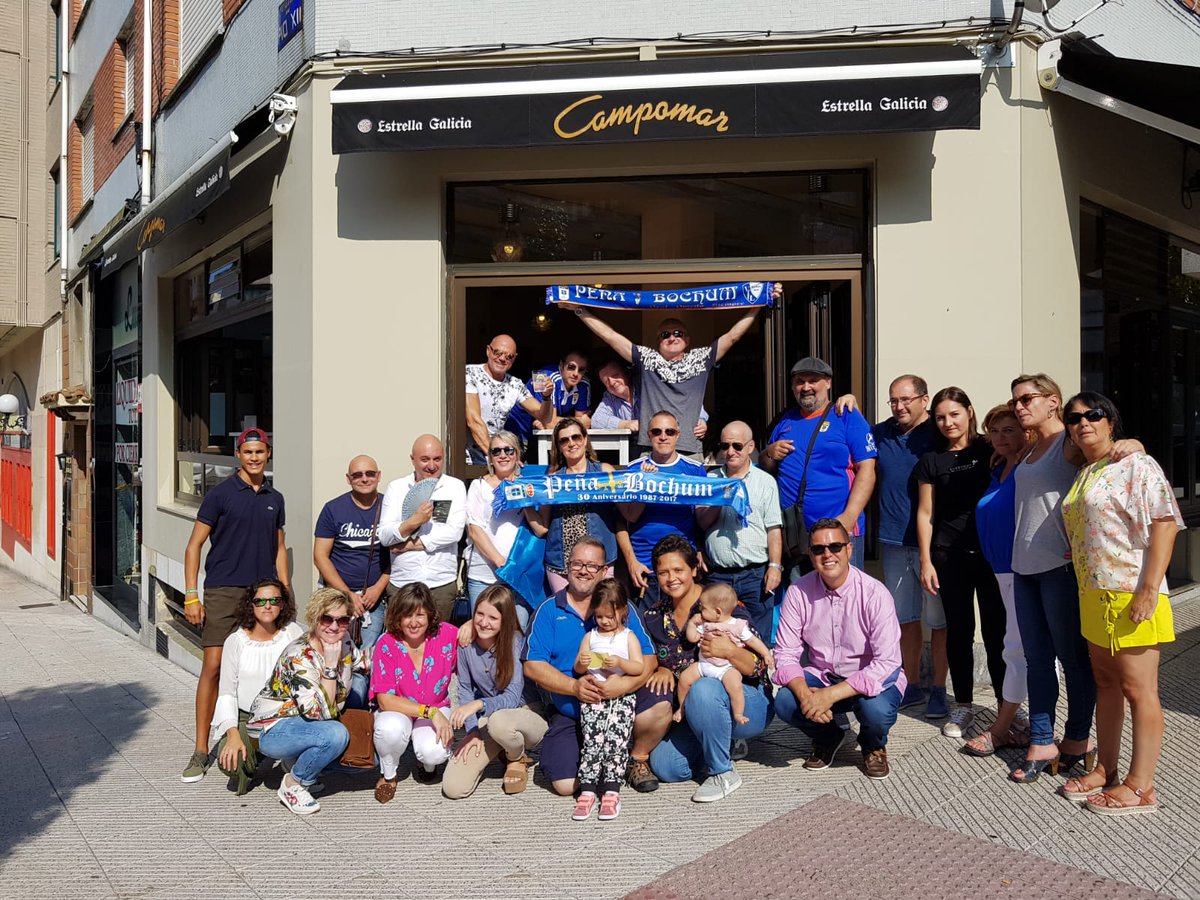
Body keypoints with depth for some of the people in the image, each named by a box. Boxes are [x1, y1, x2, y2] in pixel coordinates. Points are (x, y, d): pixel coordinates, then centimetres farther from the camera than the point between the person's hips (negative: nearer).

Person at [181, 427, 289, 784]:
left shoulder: (275, 499, 12)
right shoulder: (220, 494, -2)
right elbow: (194, 545, -2)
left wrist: (285, 593, 12)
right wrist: (191, 595, -9)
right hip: (223, 592, -4)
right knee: (213, 667, -6)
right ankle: (201, 750, 3)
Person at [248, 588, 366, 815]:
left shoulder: (344, 644, -5)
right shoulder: (299, 656, -26)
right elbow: (321, 713, -32)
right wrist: (330, 665, -34)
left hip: (306, 725, 8)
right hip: (273, 730, -8)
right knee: (336, 735, -33)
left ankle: (298, 762, 10)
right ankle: (293, 784, -9)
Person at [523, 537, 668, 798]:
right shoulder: (548, 610, 1)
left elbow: (647, 658, -5)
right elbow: (533, 666, -5)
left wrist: (625, 684, -26)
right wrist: (574, 687, -20)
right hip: (569, 714, 0)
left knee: (660, 707, -28)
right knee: (565, 785, -16)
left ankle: (637, 758, 4)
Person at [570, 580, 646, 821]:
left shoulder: (628, 637, 7)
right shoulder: (590, 636, 14)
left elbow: (640, 668, -1)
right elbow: (578, 669, 13)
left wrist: (620, 662, -17)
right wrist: (582, 664, -9)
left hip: (622, 695, -1)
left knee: (616, 739, -14)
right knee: (593, 739, -13)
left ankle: (611, 791, -10)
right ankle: (587, 790, -10)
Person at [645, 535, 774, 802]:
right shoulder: (655, 617, 3)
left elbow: (760, 667, -16)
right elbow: (652, 663, 15)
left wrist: (729, 651, -35)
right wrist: (662, 671, -8)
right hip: (691, 712, 5)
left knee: (702, 689, -36)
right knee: (665, 767, -16)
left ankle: (724, 773, -15)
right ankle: (725, 744, 13)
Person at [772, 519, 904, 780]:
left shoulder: (874, 594, -20)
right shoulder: (798, 592, -10)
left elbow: (887, 663, -25)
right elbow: (785, 653, -9)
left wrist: (831, 694, -32)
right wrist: (804, 693, -29)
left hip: (871, 679, -2)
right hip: (821, 676, 3)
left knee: (877, 710, -35)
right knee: (785, 703, -26)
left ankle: (873, 746, 6)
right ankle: (827, 738, 11)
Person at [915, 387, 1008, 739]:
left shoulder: (990, 450, 1)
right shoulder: (931, 460, 5)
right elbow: (925, 513, 6)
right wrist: (926, 562, 2)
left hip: (991, 550, -1)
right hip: (950, 555, 1)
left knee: (996, 629, 2)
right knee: (959, 630, 8)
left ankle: (1006, 703, 16)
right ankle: (963, 704, 19)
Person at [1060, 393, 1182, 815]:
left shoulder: (1137, 466, -8)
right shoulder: (1081, 476, 16)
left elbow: (1164, 524, -16)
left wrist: (1150, 588, -22)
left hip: (1131, 596, -8)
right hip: (1093, 595, 8)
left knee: (1138, 689, -1)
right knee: (1106, 684, 15)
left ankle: (1140, 787, 7)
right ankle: (1105, 771, 26)